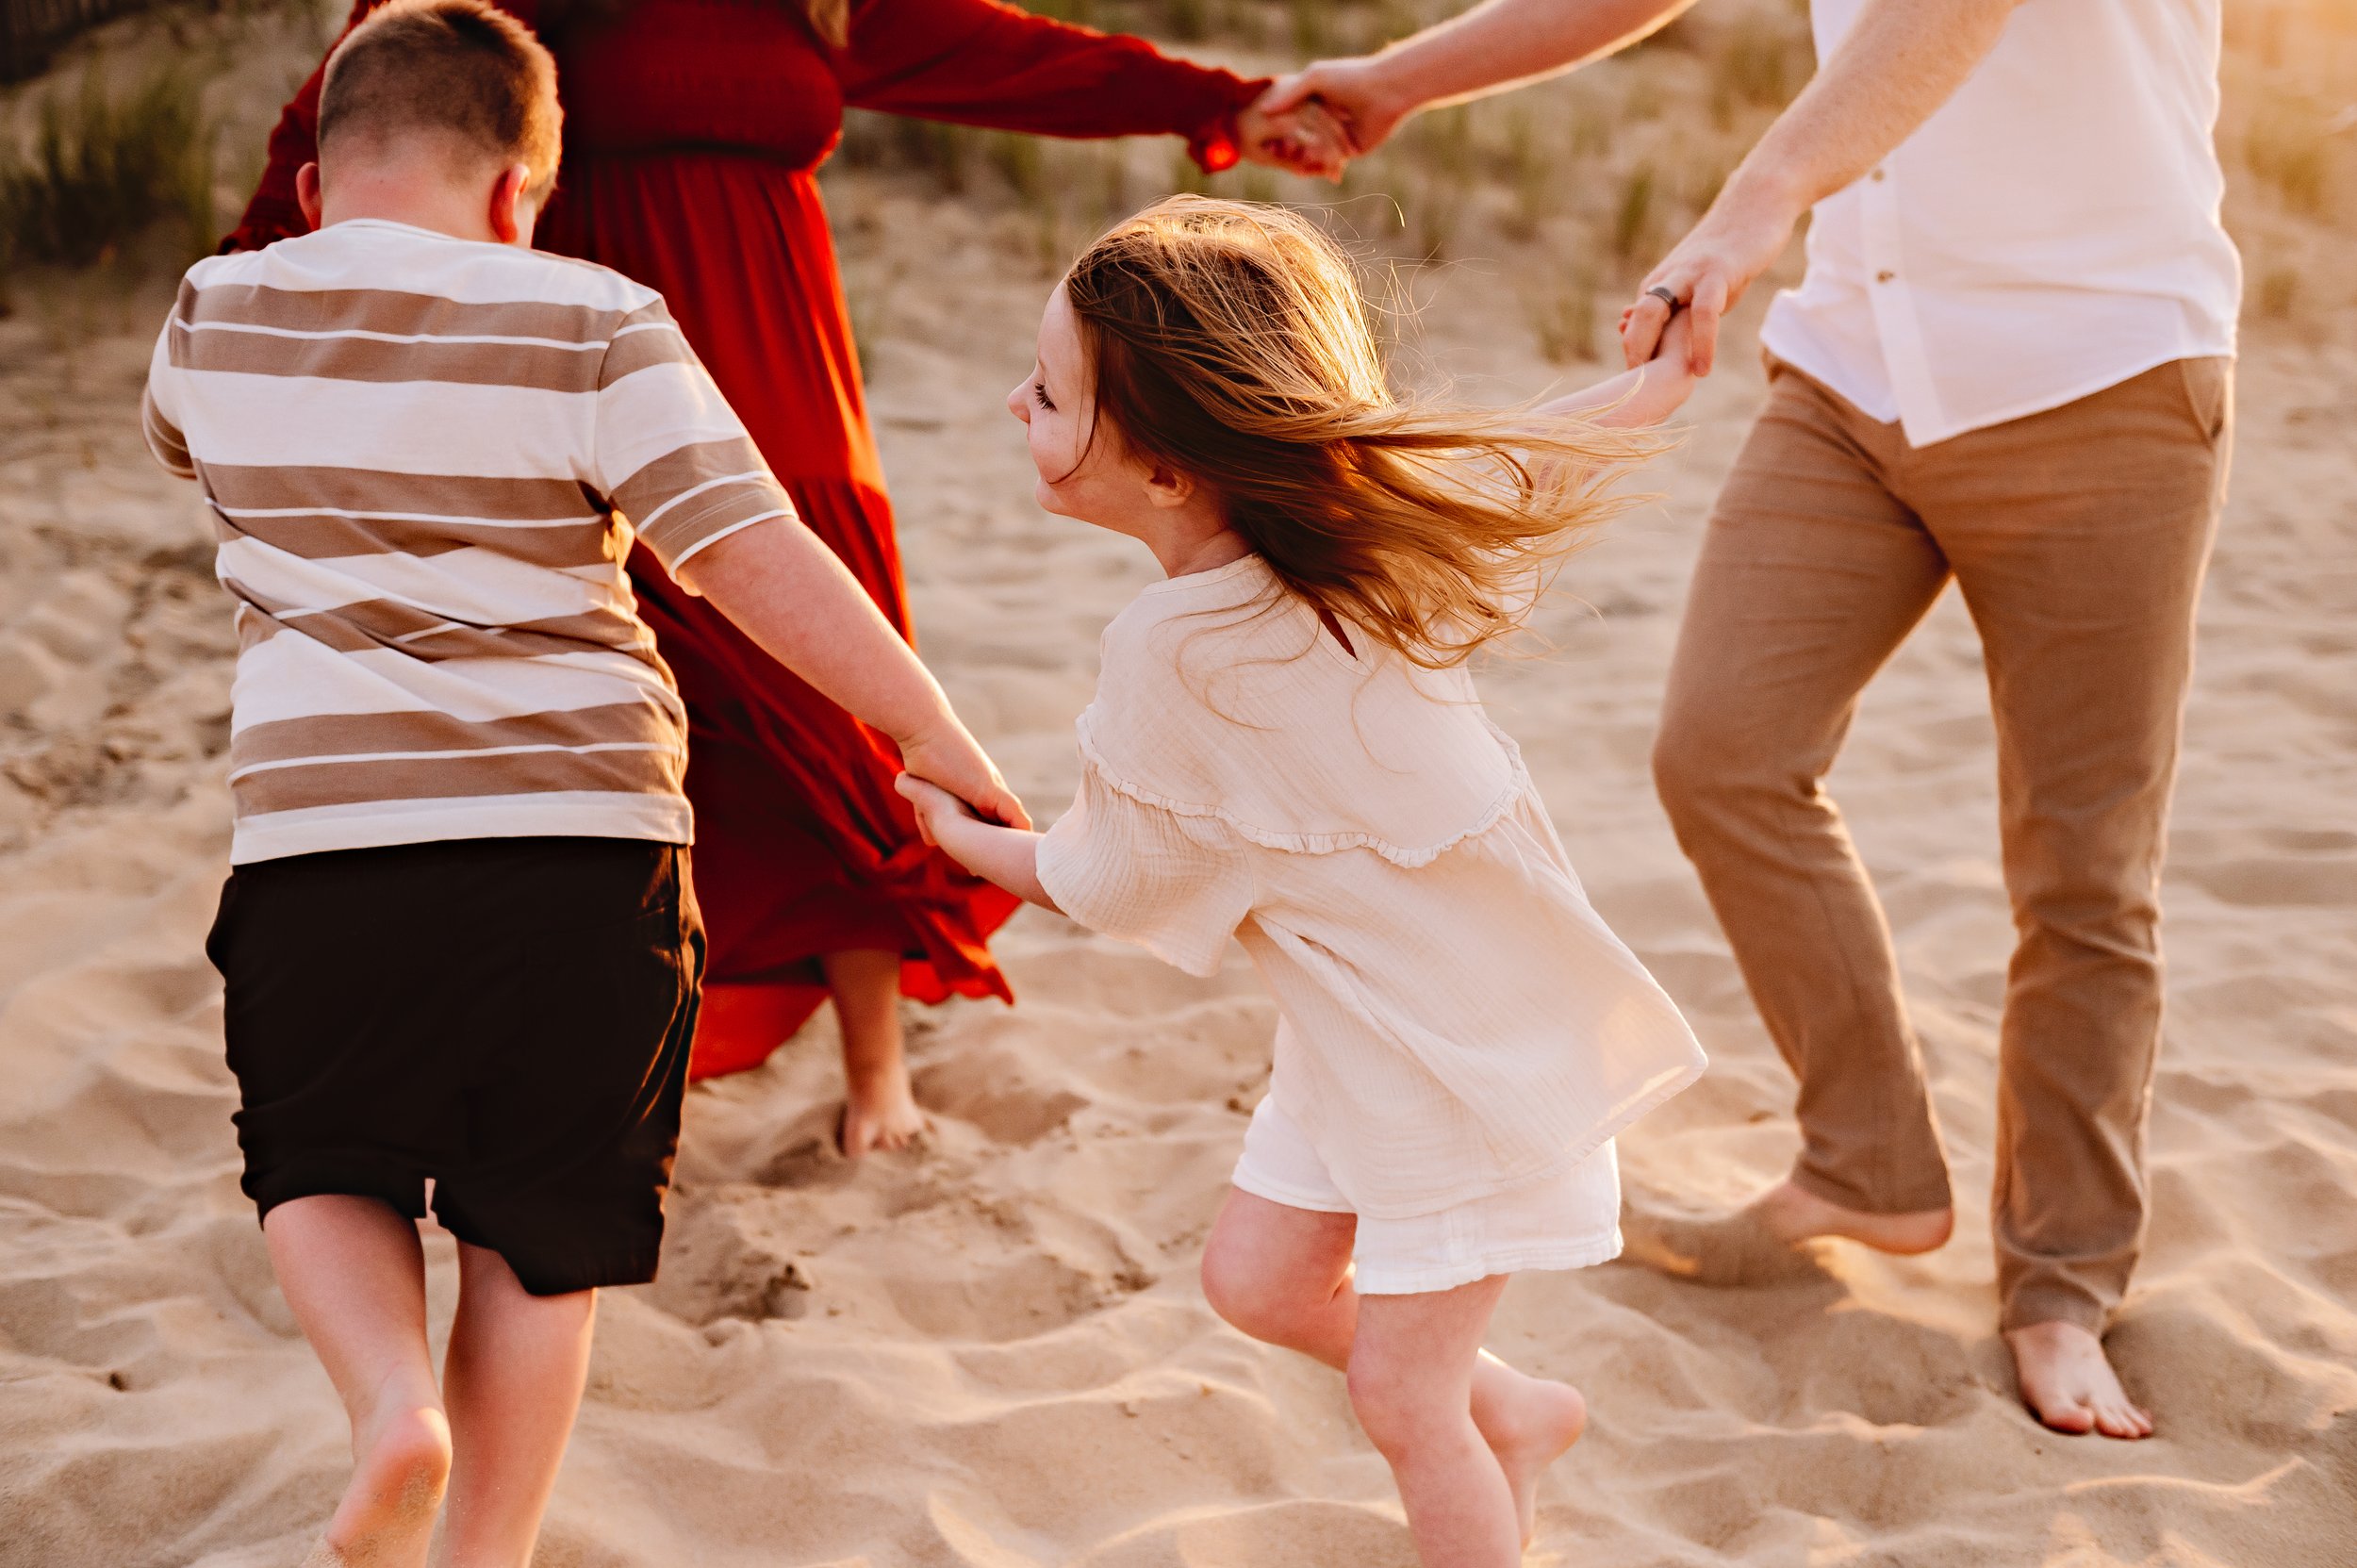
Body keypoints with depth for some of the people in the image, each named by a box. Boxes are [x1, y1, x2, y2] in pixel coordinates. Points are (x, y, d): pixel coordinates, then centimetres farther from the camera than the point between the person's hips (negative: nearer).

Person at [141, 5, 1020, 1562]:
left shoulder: (215, 322, 7)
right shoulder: (587, 328, -5)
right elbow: (756, 559, -12)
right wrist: (945, 742, -7)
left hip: (324, 838, 2)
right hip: (580, 847, -1)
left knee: (324, 1172, 23)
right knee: (538, 1233, 15)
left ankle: (391, 1396, -2)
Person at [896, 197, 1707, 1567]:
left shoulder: (1180, 653, -29)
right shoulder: (1347, 512, -9)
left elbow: (1103, 888, -13)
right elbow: (1544, 459, 4)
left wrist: (964, 837, 7)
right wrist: (1661, 381, 24)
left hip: (1463, 1057, -9)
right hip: (1372, 1028, 9)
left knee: (1398, 1392, 3)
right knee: (1259, 1279, 18)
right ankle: (1513, 1414, 37)